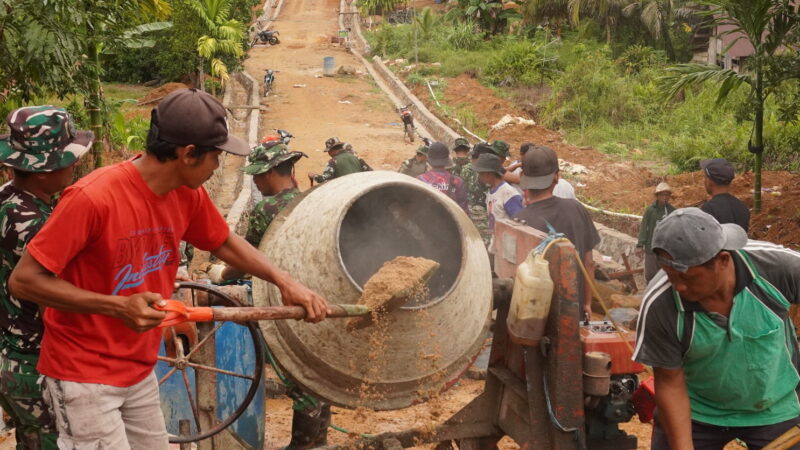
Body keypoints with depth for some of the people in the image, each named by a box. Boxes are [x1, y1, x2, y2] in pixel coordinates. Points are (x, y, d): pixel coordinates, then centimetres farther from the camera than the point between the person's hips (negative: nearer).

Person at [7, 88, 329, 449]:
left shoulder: (188, 195, -4)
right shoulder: (92, 198, -25)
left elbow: (225, 243, 16)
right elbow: (23, 280, -21)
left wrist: (285, 282, 5)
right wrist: (118, 307, -27)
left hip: (140, 374, 7)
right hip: (84, 378, -7)